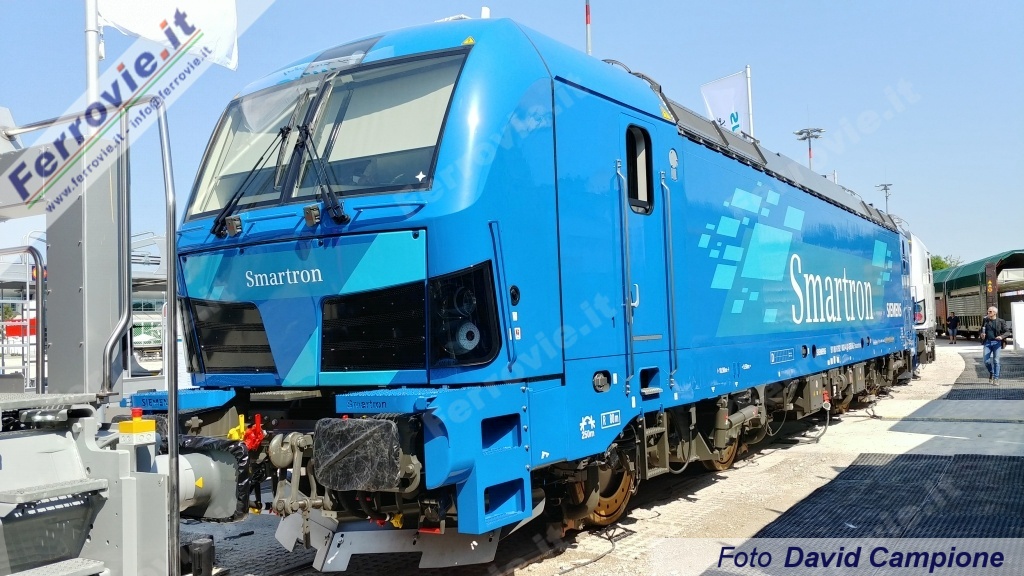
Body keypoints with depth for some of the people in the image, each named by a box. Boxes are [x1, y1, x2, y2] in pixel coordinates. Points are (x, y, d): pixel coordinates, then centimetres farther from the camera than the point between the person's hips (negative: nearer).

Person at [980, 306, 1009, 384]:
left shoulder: (1001, 321, -1)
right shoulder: (985, 320, 7)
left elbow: (1006, 332, -1)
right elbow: (982, 330, 20)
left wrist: (1001, 337, -20)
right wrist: (982, 334, -2)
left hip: (996, 342, -2)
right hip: (987, 342, 3)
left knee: (996, 361, -2)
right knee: (987, 361, -3)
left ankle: (996, 379, 6)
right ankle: (991, 373, 25)